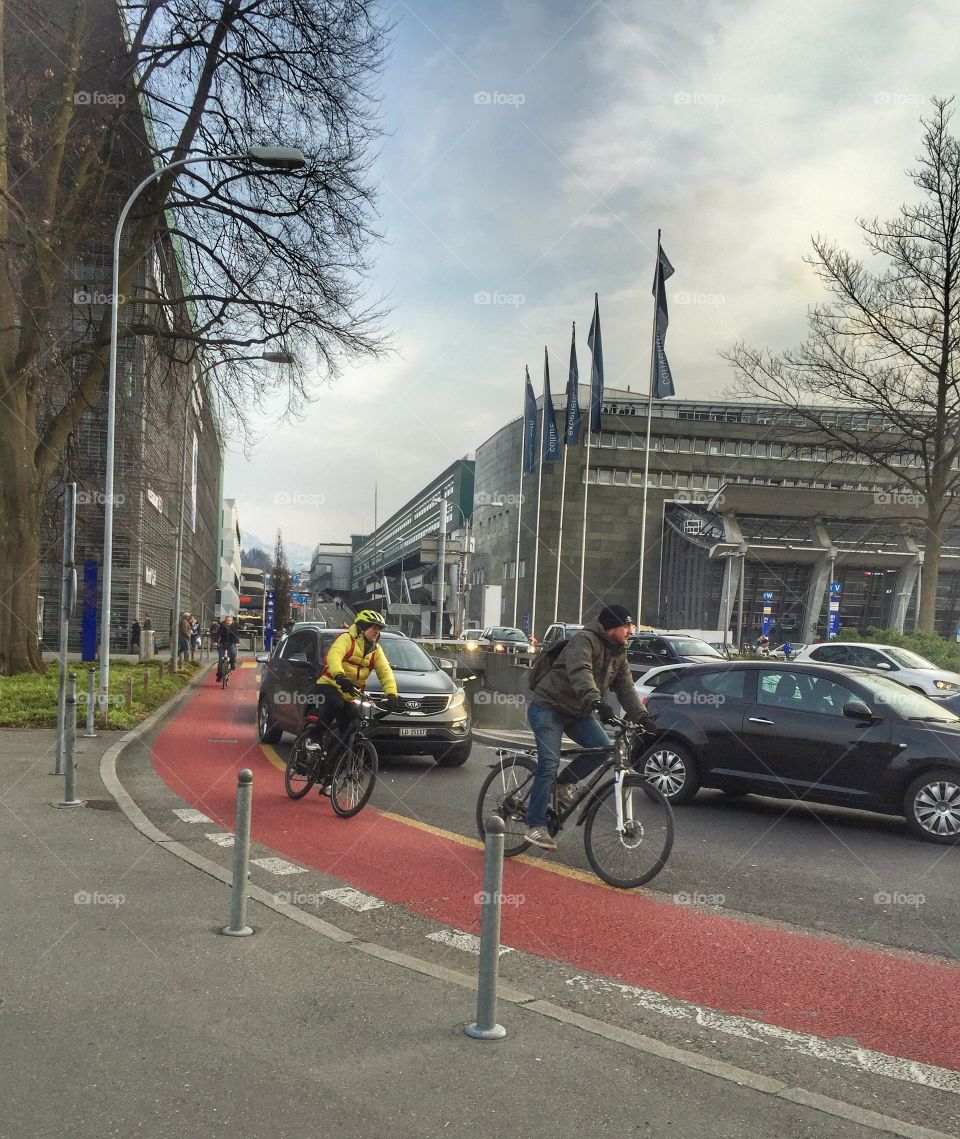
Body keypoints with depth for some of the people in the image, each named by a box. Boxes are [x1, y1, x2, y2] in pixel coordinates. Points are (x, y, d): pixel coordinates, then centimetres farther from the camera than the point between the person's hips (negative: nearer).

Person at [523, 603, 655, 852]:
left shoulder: (619, 653, 7)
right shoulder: (584, 640, -20)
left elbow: (625, 688, 2)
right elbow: (580, 673, -37)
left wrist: (640, 716, -13)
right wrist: (595, 701, -52)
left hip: (578, 713, 8)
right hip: (548, 707, -7)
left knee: (602, 746, -16)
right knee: (549, 764, -16)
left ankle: (565, 783, 7)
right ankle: (535, 826, -10)